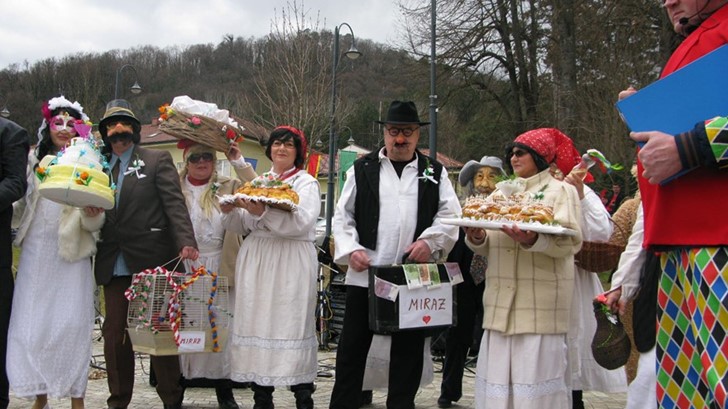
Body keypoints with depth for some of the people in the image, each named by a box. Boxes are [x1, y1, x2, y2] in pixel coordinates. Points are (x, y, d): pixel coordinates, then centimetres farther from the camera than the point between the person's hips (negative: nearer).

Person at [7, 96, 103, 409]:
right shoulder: (34, 160, 11)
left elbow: (94, 223, -1)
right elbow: (21, 205, 16)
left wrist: (93, 214, -22)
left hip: (71, 253, -3)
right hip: (35, 253, 3)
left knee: (72, 322, -5)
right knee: (31, 322, 2)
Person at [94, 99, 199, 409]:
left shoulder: (157, 160, 4)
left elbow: (174, 204, -8)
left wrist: (186, 242, -21)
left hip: (152, 261, -4)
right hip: (113, 265, 4)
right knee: (115, 334, 5)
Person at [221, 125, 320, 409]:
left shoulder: (306, 182, 3)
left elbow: (301, 223, -14)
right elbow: (244, 227, 19)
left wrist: (263, 212, -24)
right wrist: (230, 211, -2)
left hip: (291, 265, -5)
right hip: (255, 263, 5)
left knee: (291, 325, -7)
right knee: (257, 323, 3)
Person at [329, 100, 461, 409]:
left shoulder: (435, 173, 10)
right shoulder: (362, 169, 7)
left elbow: (450, 216, 4)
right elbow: (343, 216, 6)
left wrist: (430, 241, -13)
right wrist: (350, 249, -9)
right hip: (365, 275, 0)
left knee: (408, 351, 10)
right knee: (351, 348, 5)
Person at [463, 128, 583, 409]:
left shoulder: (561, 190, 6)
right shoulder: (500, 193, 23)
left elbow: (571, 241, -9)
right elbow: (488, 247, 16)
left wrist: (534, 240, -27)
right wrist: (477, 238, -7)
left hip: (540, 304, -5)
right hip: (501, 302, 5)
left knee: (535, 376, -8)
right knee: (497, 374, 2)